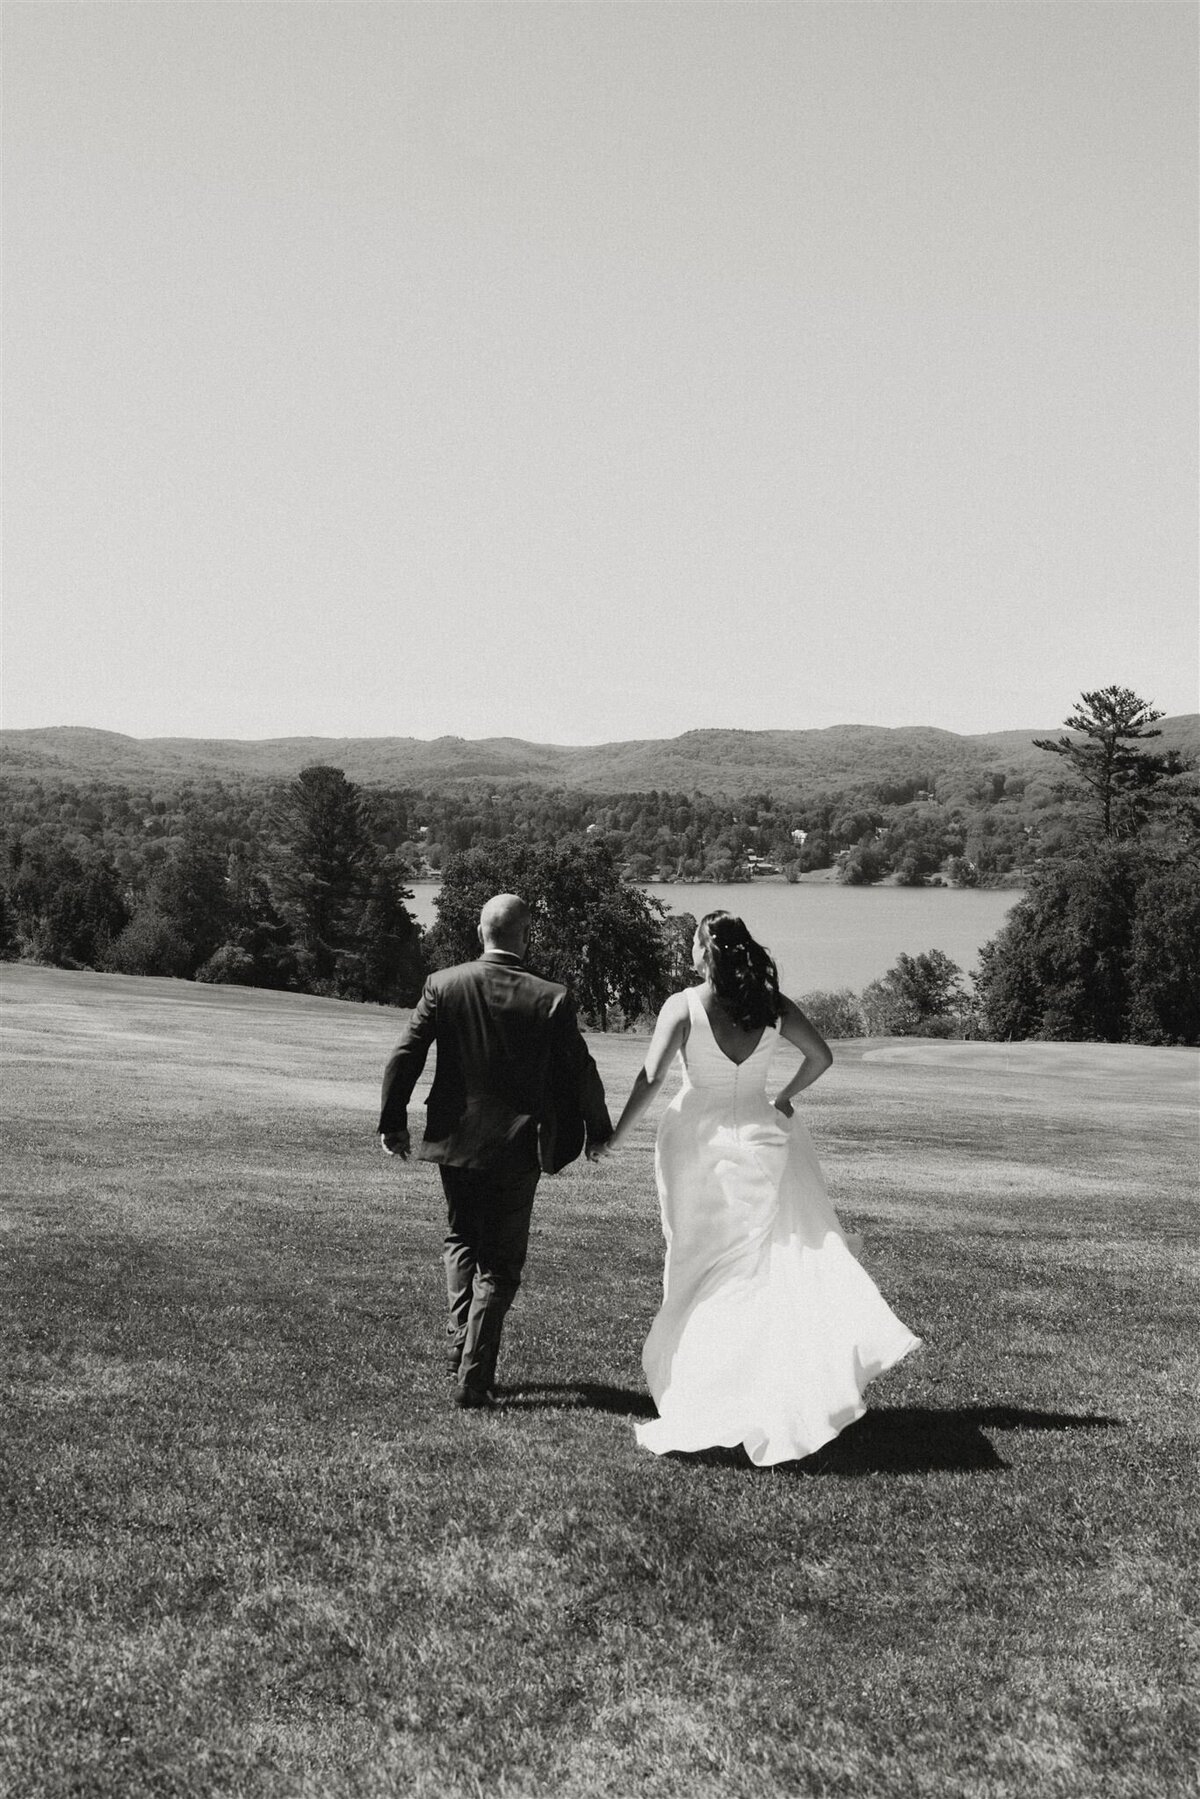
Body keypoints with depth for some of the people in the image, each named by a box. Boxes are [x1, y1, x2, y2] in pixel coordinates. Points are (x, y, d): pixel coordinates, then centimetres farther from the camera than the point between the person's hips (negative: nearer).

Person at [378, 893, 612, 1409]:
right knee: (500, 1265, 9)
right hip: (516, 1147, -2)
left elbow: (404, 1057, -4)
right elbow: (581, 1071, -3)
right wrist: (598, 1130, 12)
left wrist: (393, 1122, 7)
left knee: (462, 1240, 25)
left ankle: (459, 1345, 16)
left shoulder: (442, 985, -6)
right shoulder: (551, 999, -10)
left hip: (455, 1139, 2)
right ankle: (474, 1376, 7)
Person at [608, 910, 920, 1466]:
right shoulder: (773, 1006, -1)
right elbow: (820, 1057, 4)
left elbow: (651, 1076, -16)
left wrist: (617, 1136, -9)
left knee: (697, 1264, 10)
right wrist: (785, 1097, 20)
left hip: (697, 1139, -2)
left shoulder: (683, 1005, -11)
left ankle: (689, 1382, 16)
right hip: (760, 1137, 2)